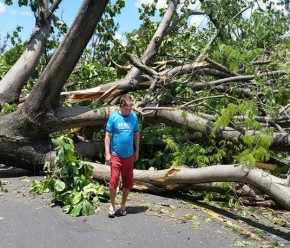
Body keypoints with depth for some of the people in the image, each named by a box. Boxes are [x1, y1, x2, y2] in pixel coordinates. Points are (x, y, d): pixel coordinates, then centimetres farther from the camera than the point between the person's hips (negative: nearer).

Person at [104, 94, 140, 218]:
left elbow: (136, 135, 10)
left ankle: (123, 205, 27)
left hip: (129, 155, 3)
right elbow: (108, 136, -4)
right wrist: (107, 153, -8)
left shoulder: (134, 117, 0)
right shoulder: (113, 117, -8)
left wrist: (137, 151, 11)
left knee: (128, 182, 9)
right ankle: (112, 205, 18)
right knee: (114, 181, -2)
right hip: (116, 155, -3)